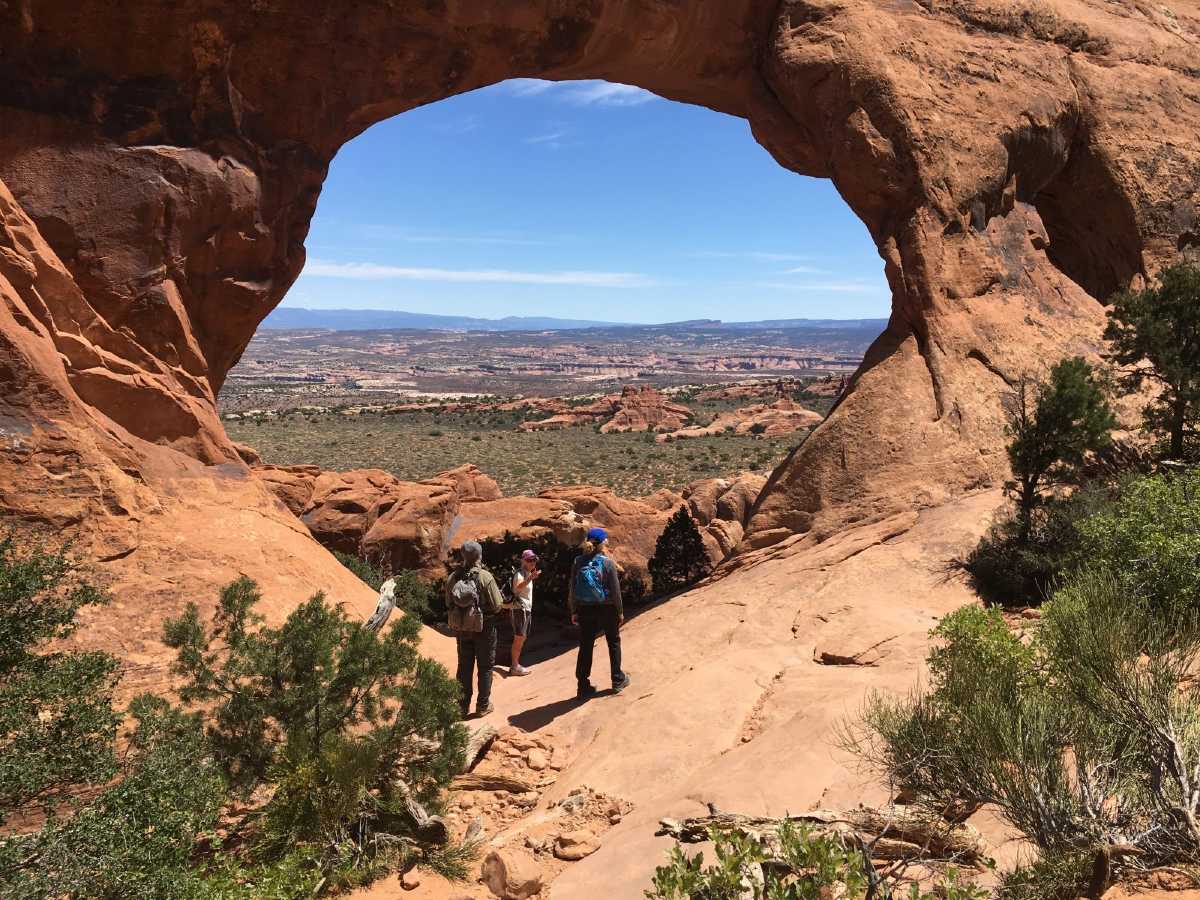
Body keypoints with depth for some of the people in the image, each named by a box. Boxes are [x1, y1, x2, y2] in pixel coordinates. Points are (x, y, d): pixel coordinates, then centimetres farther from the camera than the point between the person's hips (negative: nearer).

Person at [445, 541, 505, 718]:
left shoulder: (452, 578, -5)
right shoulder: (485, 577, -18)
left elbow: (448, 604, 5)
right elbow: (497, 606, -16)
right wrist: (500, 595, 3)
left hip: (461, 628, 4)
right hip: (483, 628, -4)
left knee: (464, 666, 15)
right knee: (485, 666, 11)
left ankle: (463, 706, 21)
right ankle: (483, 705, 16)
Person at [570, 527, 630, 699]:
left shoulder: (578, 562, -3)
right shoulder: (607, 563, -11)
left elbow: (572, 589, 0)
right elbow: (615, 590, -9)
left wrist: (574, 611, 8)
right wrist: (620, 611, 1)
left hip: (585, 610, 2)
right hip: (607, 609, -2)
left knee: (585, 646, 8)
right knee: (614, 643, 16)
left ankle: (584, 686, 10)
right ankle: (618, 681, 24)